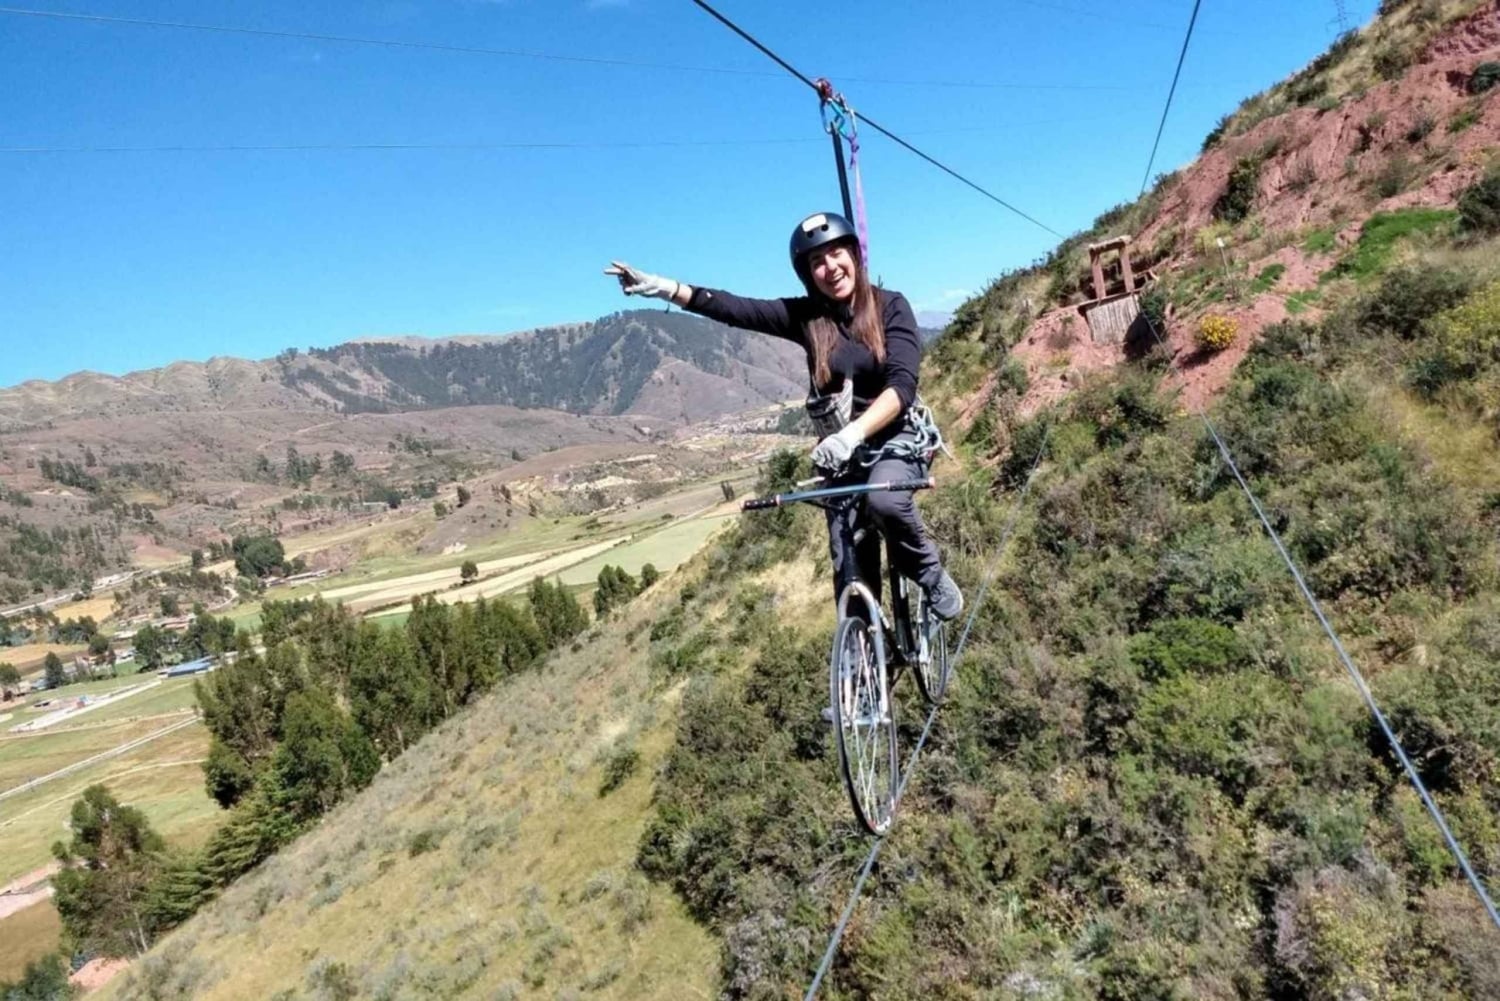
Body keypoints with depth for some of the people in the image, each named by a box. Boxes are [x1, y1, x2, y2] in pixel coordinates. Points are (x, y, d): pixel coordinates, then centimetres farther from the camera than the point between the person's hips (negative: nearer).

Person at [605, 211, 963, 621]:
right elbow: (733, 308, -15)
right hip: (840, 450, 3)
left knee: (884, 498, -36)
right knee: (852, 573, 0)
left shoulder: (891, 306, -10)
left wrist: (853, 432, -40)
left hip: (897, 438, -3)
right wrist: (660, 287, -28)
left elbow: (902, 385, -23)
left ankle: (932, 576, -9)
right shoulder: (805, 315, -3)